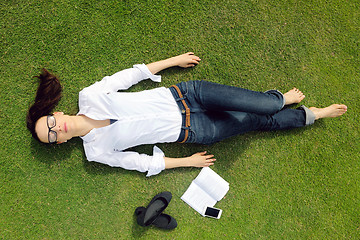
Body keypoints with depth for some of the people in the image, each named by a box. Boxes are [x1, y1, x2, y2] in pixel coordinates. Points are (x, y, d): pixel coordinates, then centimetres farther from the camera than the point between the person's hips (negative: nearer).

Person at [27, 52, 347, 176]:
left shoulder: (89, 96, -1)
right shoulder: (95, 151, -4)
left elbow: (132, 73, 6)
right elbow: (143, 163, -2)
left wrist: (174, 60, 6)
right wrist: (189, 162, -2)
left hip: (181, 94, 2)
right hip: (188, 132, -1)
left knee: (259, 110, -12)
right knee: (258, 122, -2)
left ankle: (276, 99, 21)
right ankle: (299, 110, 22)